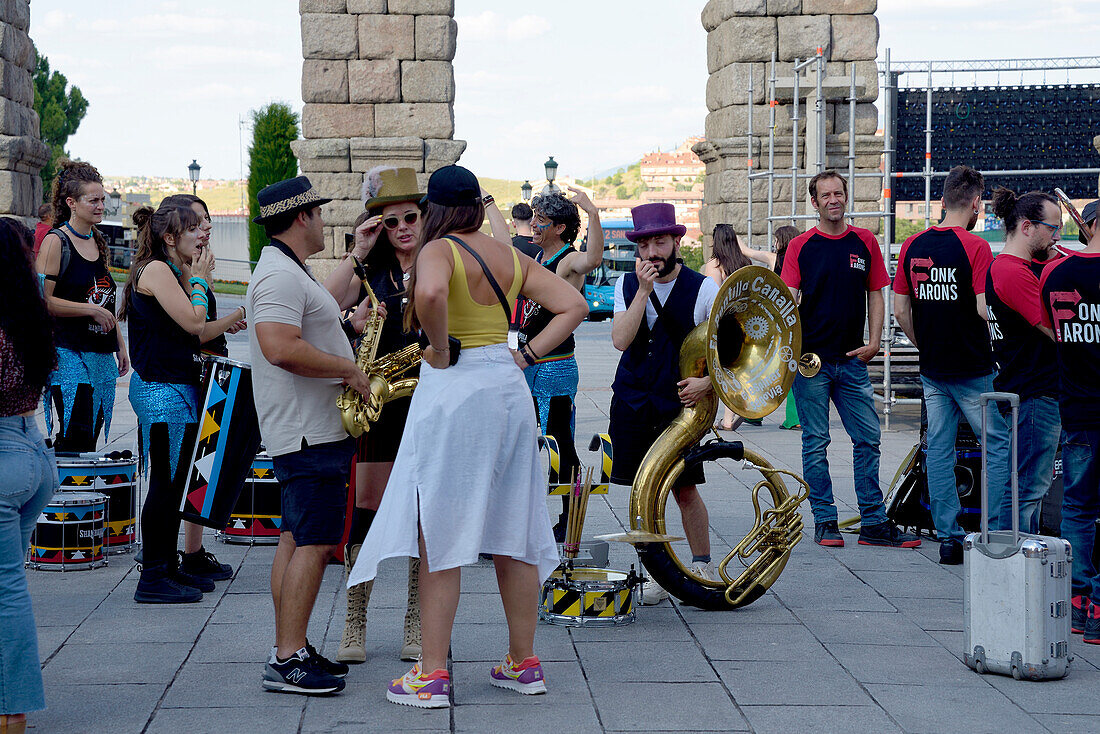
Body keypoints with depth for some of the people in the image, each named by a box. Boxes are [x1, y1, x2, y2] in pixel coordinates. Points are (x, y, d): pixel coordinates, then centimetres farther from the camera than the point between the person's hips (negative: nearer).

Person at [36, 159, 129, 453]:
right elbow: (43, 301, -15)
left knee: (92, 437, 6)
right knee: (75, 439, -14)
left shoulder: (98, 242, 15)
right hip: (69, 354, -8)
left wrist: (120, 347, 21)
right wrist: (92, 311, -15)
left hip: (102, 354, 8)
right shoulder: (56, 242, -8)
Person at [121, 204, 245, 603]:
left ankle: (168, 566, 21)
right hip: (161, 388, -10)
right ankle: (152, 577, -4)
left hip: (178, 387, 10)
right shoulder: (156, 270, -11)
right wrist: (199, 279, -5)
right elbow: (193, 323, -18)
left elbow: (196, 335, 18)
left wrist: (238, 315, 17)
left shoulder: (174, 273, 19)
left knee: (175, 480, 13)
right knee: (165, 481, -8)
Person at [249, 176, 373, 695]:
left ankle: (288, 649, 17)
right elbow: (281, 349, -28)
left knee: (296, 539, 12)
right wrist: (349, 370, -19)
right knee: (315, 543, -11)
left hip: (303, 432, 11)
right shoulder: (281, 275, -16)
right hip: (310, 432, -11)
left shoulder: (292, 273, 19)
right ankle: (288, 660, -10)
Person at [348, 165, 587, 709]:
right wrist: (525, 355, 4)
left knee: (438, 537, -1)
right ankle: (523, 663, 20)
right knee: (513, 532, 12)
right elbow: (573, 305, 8)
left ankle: (431, 675, 1)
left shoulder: (438, 250, -9)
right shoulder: (511, 257, 10)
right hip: (509, 389, 6)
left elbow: (430, 294, -31)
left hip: (451, 388, -6)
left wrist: (440, 353, -17)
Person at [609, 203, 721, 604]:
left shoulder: (702, 288, -5)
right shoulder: (627, 285, 3)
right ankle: (656, 575, 15)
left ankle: (702, 568, 16)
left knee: (685, 489, -2)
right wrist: (644, 290, -18)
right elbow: (621, 340, -12)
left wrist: (707, 381, -14)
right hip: (633, 402, 3)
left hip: (680, 403, -2)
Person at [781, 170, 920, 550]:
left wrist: (874, 341, 0)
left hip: (852, 359, 3)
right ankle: (824, 522, 10)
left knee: (868, 439, 2)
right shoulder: (801, 246, 1)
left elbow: (875, 294, 12)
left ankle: (874, 523, 8)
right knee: (816, 443, 2)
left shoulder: (864, 242, 8)